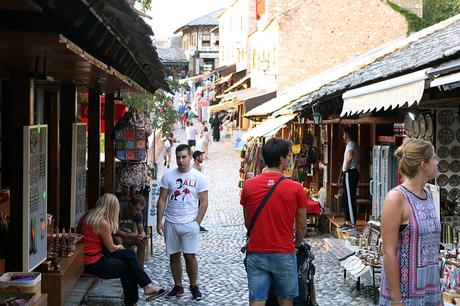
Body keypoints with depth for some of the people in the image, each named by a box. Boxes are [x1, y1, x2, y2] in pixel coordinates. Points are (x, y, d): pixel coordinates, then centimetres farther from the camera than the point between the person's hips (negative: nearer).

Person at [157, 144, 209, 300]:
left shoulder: (198, 177, -2)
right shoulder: (168, 176, 2)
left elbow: (203, 202, 0)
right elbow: (162, 200, 4)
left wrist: (197, 222, -7)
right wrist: (159, 221, -1)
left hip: (189, 223, -2)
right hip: (170, 223, 2)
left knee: (190, 256, -4)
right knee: (174, 256, 8)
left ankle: (194, 286, 13)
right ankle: (178, 286, 20)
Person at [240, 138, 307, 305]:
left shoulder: (248, 186, -3)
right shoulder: (295, 188, -9)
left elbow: (247, 223, 8)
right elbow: (301, 226, 0)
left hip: (256, 254, 2)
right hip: (284, 255, -1)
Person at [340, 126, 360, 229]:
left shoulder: (350, 145, -13)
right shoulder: (355, 145, 18)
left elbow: (349, 158, -31)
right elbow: (357, 160, 23)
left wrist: (345, 168, -17)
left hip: (349, 173, -10)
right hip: (354, 172, 10)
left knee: (350, 198, -9)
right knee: (345, 198, 14)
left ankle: (352, 223, -8)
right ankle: (348, 221, 19)